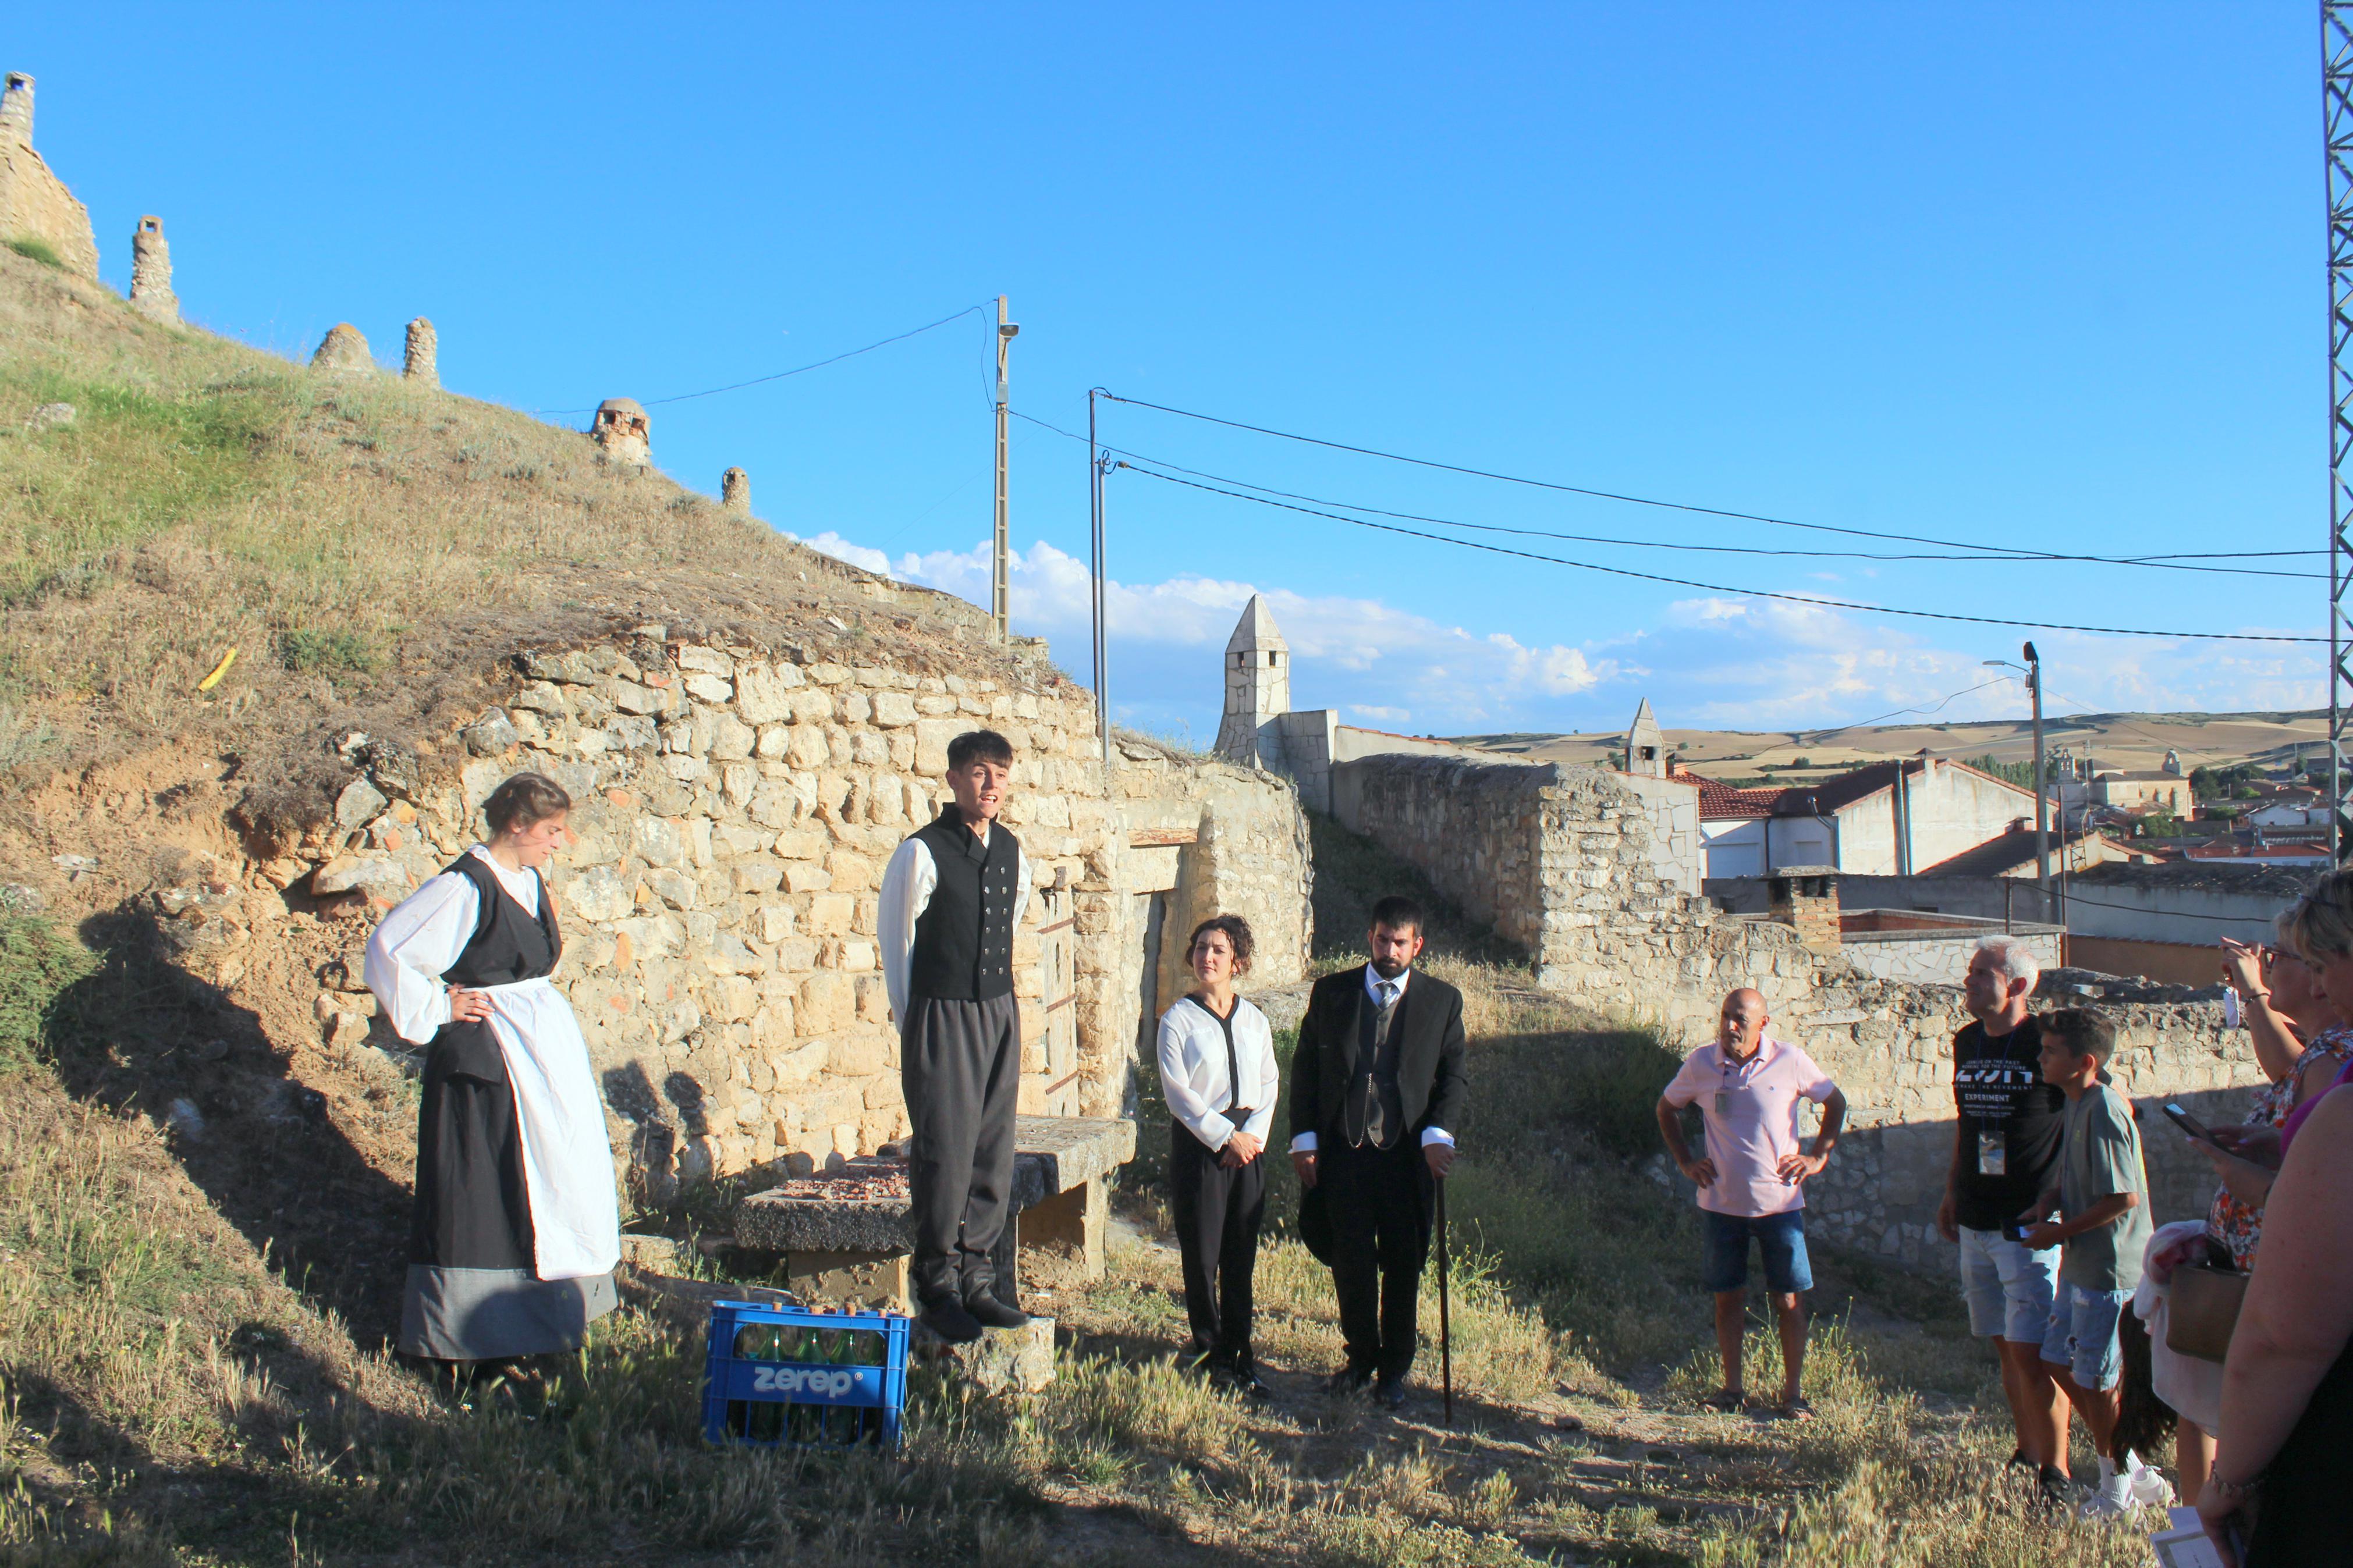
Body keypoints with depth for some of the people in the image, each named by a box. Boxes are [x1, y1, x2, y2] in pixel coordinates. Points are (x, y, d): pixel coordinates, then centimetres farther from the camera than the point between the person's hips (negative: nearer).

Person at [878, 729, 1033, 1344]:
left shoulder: (1011, 852, 8)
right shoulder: (923, 852, -10)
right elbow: (894, 936, -1)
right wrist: (910, 1018, 4)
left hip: (999, 1014, 6)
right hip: (941, 1016, -6)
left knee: (992, 1150, 9)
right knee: (945, 1150, -3)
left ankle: (974, 1275, 20)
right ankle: (936, 1285, 9)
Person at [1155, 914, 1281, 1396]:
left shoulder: (1255, 1021, 9)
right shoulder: (1178, 1019, -3)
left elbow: (1269, 1084, 10)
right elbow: (1178, 1092, -8)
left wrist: (1253, 1135, -4)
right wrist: (1226, 1136, -12)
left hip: (1248, 1143, 3)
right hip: (1197, 1140, -3)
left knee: (1241, 1254, 5)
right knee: (1201, 1252, 1)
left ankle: (1237, 1351, 16)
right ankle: (1208, 1343, 19)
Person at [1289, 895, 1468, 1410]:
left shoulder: (1442, 1000, 3)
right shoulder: (1330, 993, 4)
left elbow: (1453, 1077, 4)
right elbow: (1304, 1068, 7)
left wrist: (1437, 1134, -12)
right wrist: (1304, 1139, 0)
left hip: (1408, 1154, 0)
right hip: (1342, 1151, 1)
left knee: (1402, 1266, 8)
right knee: (1351, 1262, 8)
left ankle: (1394, 1369, 24)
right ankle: (1361, 1357, 28)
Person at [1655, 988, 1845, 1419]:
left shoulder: (1790, 1062, -7)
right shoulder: (1701, 1064, -3)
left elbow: (1836, 1103, 8)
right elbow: (1667, 1108, 14)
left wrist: (1817, 1157, 2)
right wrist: (1685, 1162, 7)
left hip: (1780, 1202, -1)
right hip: (1722, 1202, 2)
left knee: (1790, 1300, 2)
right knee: (1728, 1298, 8)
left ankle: (1793, 1392, 13)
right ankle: (1732, 1389, 20)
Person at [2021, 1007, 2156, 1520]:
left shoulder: (2103, 1110, -22)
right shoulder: (2077, 1105, 8)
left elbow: (2125, 1197, -25)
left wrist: (2060, 1231, -17)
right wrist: (2047, 1201, 1)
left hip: (2109, 1270, -10)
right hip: (2081, 1266, 10)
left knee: (2095, 1381, 4)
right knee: (2059, 1361, 16)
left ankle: (2118, 1488, 22)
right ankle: (2125, 1463, 31)